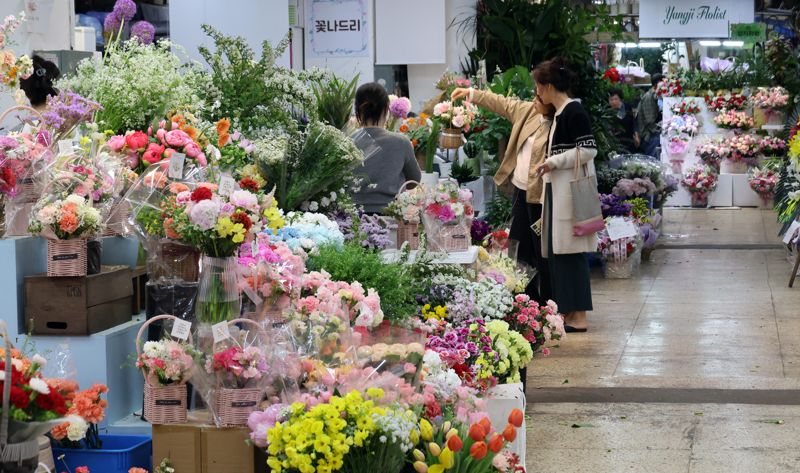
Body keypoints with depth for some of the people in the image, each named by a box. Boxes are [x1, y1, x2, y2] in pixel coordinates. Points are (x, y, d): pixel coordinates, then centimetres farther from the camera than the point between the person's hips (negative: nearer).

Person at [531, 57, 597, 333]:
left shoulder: (574, 112, -13)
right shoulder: (559, 113, 16)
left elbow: (589, 150, -18)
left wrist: (553, 162, -15)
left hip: (572, 191, -10)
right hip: (558, 191, 10)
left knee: (570, 251, -8)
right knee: (558, 251, 11)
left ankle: (578, 316, -5)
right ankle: (567, 311, 16)